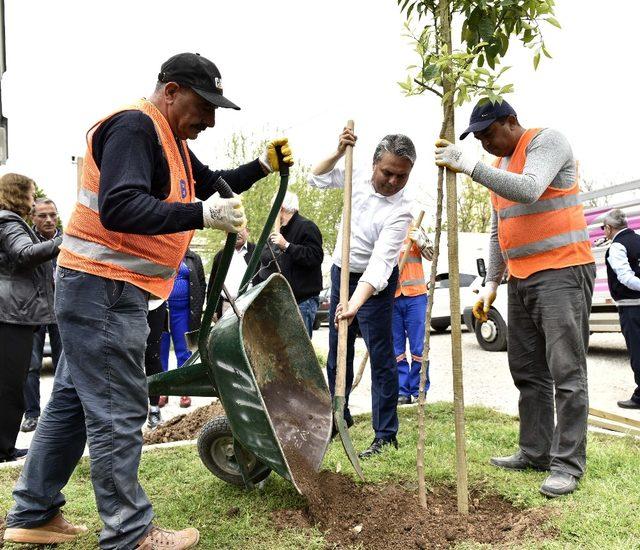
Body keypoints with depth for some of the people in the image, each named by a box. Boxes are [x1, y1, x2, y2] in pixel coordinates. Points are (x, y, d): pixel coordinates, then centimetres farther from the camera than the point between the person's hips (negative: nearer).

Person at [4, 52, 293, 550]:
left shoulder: (169, 140, 19)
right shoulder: (134, 126, -13)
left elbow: (211, 185, 26)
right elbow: (118, 208, -26)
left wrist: (261, 167, 13)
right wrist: (202, 215, -31)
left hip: (102, 291, 11)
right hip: (104, 289, -11)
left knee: (74, 399, 15)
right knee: (118, 412, -4)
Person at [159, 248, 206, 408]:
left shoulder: (193, 259, 9)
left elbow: (202, 285, 9)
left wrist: (197, 310, 0)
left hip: (183, 310, 1)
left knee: (183, 351, 5)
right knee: (160, 350, 6)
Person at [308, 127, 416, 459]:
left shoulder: (400, 211, -26)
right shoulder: (359, 178, -7)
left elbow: (380, 263, -36)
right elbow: (318, 179, 6)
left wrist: (355, 303, -49)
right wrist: (338, 153, -12)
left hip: (375, 283, -6)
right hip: (341, 272, 7)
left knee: (381, 356, -7)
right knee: (337, 351, 14)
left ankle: (386, 435, 2)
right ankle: (339, 416, 30)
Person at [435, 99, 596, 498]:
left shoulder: (547, 141, -6)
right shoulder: (500, 164, 18)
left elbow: (528, 189, -27)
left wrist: (468, 164, -28)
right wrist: (491, 283, 18)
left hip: (562, 271, -8)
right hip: (521, 279, 9)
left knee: (566, 371, -7)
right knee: (528, 371, 10)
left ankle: (568, 463, -2)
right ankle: (535, 452, 19)